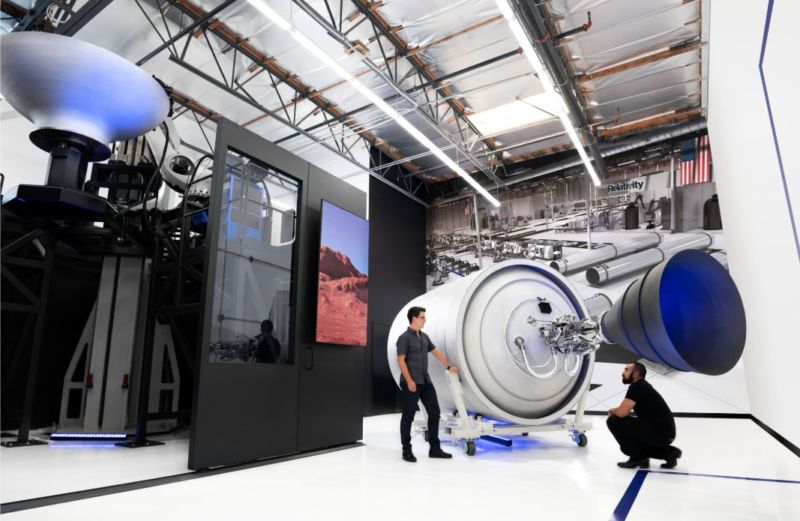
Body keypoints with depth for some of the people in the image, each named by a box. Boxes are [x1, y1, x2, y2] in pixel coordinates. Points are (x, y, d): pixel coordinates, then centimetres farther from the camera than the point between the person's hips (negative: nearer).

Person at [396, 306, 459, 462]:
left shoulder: (424, 337, 13)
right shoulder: (405, 337, -11)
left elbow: (436, 352, 22)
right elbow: (401, 360, -15)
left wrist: (449, 366, 20)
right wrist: (409, 381, -20)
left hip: (425, 382, 8)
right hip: (411, 383, -8)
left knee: (434, 412, 6)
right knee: (408, 416, 1)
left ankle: (435, 449, 15)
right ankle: (407, 450, 12)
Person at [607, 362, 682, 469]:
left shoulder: (636, 387, -13)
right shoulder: (642, 386, 17)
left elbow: (621, 413, -19)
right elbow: (625, 411, 28)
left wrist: (612, 411, 2)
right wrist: (615, 411, 10)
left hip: (660, 433, -10)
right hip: (665, 433, 10)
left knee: (614, 421, -13)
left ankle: (638, 458, -1)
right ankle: (668, 452, 17)